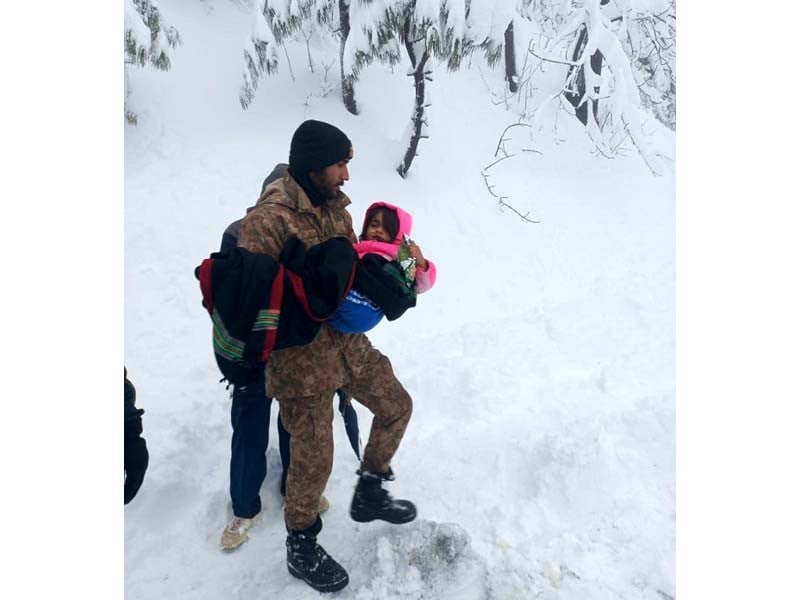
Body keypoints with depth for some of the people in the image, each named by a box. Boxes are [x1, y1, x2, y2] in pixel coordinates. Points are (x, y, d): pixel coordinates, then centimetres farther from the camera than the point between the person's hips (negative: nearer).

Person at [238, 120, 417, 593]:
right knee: (314, 458, 5)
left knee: (396, 406, 17)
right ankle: (302, 549, 34)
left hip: (348, 342, 8)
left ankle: (369, 496, 40)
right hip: (301, 357, -8)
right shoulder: (270, 218, -20)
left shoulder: (334, 204, 6)